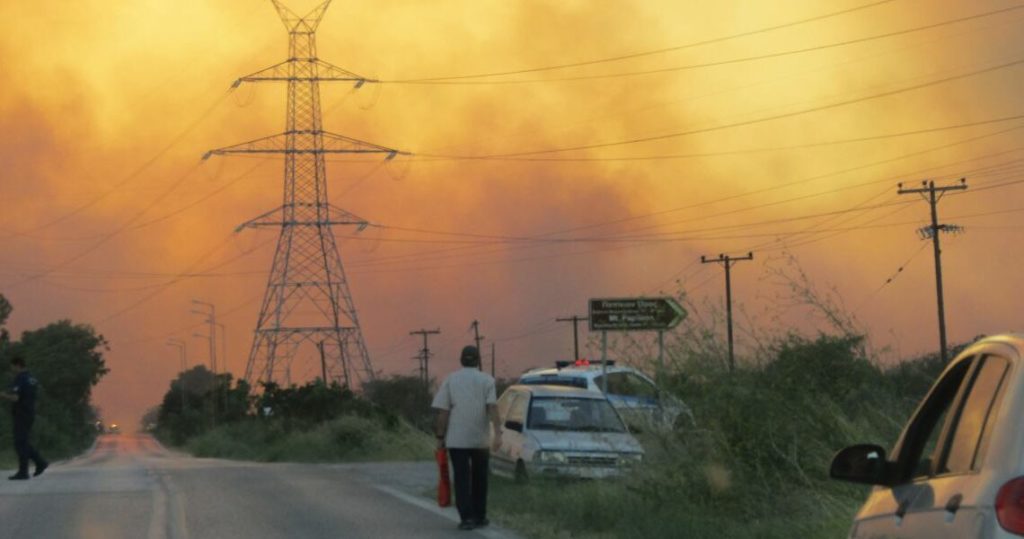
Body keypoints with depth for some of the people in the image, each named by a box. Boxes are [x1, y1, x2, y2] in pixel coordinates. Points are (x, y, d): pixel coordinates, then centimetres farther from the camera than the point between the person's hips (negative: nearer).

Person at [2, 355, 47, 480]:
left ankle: (23, 472, -4)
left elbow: (15, 398, -24)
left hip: (21, 416, -9)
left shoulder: (19, 379, -15)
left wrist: (4, 395, -6)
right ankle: (40, 463, 10)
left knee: (20, 444, -5)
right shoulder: (32, 379, 14)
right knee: (23, 443, 15)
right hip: (30, 414, 9)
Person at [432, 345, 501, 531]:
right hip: (480, 439, 1)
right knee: (479, 479, 14)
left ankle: (466, 517, -10)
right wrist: (497, 433, -16)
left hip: (456, 439, -1)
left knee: (461, 479, 0)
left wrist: (440, 437, 4)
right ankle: (479, 517, 19)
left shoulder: (450, 380, 3)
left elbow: (443, 411, -2)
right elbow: (492, 407, -11)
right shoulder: (487, 380, 2)